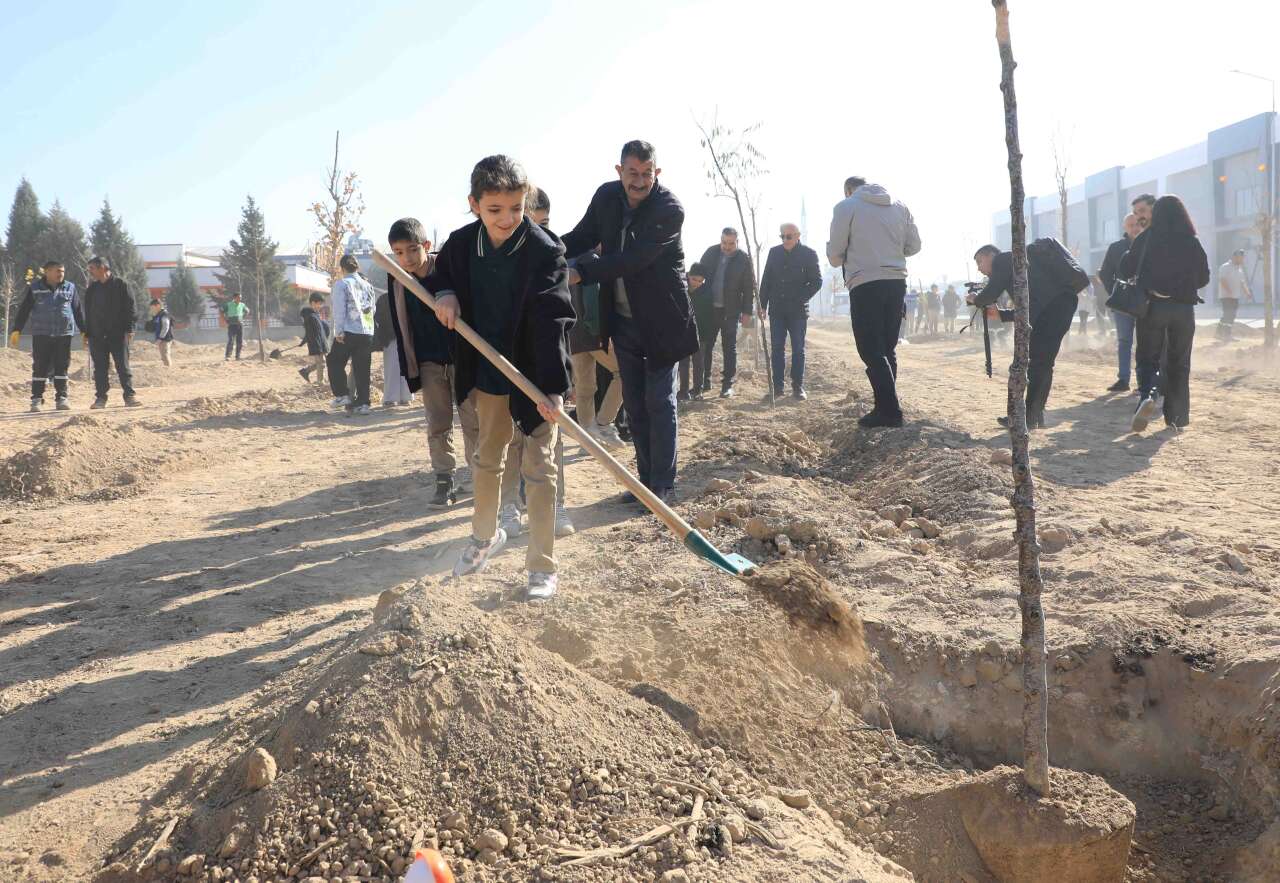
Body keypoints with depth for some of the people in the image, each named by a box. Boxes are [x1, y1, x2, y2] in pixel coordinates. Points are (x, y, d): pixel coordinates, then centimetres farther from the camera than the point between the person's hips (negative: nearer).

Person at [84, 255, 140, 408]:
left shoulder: (120, 285, 0)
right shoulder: (91, 289, 14)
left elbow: (131, 307, -4)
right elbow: (87, 312, 18)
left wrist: (129, 329, -11)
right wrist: (87, 332, 10)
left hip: (118, 333, -4)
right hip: (97, 335, 4)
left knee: (123, 365, -4)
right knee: (100, 368, 5)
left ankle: (129, 395, -1)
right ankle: (101, 397, 9)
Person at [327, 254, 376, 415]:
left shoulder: (341, 284, -4)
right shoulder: (367, 285, 14)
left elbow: (339, 309, -10)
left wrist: (339, 331, -11)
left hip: (349, 332, -5)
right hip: (367, 332, 5)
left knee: (335, 363, 11)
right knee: (362, 368, 7)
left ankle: (342, 395, 3)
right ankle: (362, 402, 5)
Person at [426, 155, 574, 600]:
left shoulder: (545, 251, -21)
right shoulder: (461, 243, -6)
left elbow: (551, 323, -27)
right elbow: (439, 276, 14)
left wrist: (552, 386, -35)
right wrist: (444, 293, -11)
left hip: (536, 376, -5)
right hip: (489, 374, 6)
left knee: (538, 468, -3)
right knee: (486, 458, 21)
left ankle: (542, 565, 8)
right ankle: (485, 535, 43)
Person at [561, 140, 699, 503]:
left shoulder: (670, 209, -21)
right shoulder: (607, 196, -2)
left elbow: (633, 259, -29)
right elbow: (583, 235, 8)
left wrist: (580, 273, -35)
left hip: (660, 320, -6)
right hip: (623, 320, 6)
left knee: (659, 402, -1)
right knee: (634, 403, 12)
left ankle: (662, 484, 7)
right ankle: (645, 477, 23)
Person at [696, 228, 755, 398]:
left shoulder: (744, 258, -6)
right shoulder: (711, 253, 1)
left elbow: (749, 287, -4)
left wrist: (747, 312, -7)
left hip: (731, 310, -3)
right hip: (709, 308, 3)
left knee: (729, 347, 2)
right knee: (705, 344, 8)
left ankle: (728, 385, 5)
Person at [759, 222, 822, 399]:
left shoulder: (809, 254, -3)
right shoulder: (774, 252, 8)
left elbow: (817, 281, -1)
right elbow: (766, 280, 11)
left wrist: (801, 298, -11)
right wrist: (763, 305, 6)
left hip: (798, 311, -3)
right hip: (777, 310, 3)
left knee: (798, 350, 2)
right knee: (777, 348, 2)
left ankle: (798, 387, 7)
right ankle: (777, 387, 6)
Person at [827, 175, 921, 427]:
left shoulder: (846, 207, -1)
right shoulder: (899, 206, 11)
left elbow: (835, 255, -1)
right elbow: (914, 245, 10)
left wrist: (840, 259, 22)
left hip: (865, 284, -5)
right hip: (897, 281, 5)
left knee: (871, 351, -2)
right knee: (888, 349, 14)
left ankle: (889, 410, -8)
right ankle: (886, 407, 17)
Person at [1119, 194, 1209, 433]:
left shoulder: (1145, 239, -3)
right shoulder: (1192, 242, 0)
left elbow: (1125, 272, 3)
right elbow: (1203, 279, 8)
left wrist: (1127, 255, 23)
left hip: (1152, 306, -1)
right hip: (1183, 308, 1)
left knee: (1148, 358, 7)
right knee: (1179, 363, 11)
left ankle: (1147, 395, -23)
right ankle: (1176, 417, 11)